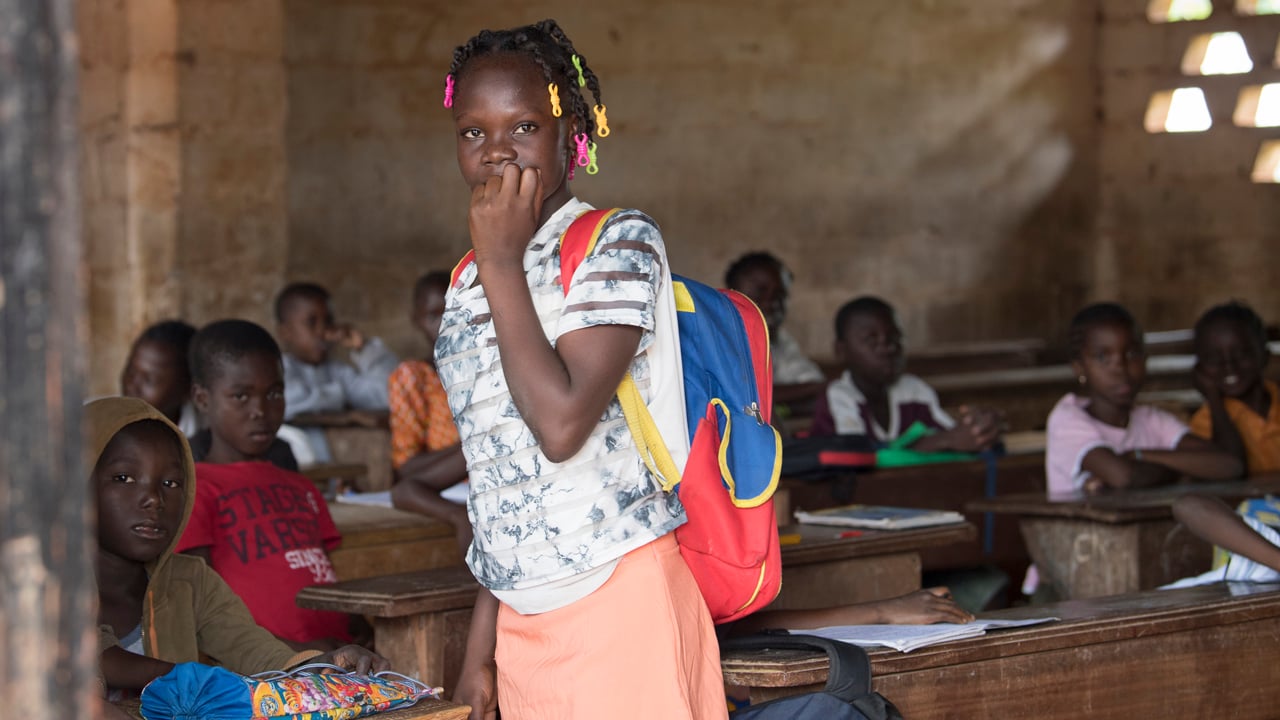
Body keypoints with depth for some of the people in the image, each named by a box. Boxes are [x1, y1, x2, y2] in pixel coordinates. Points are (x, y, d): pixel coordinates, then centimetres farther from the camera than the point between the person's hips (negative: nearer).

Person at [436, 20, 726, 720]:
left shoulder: (619, 242, -7)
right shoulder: (468, 283, 13)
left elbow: (562, 425, -20)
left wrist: (503, 263, -12)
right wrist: (481, 643, 15)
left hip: (617, 605, -6)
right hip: (523, 624, 6)